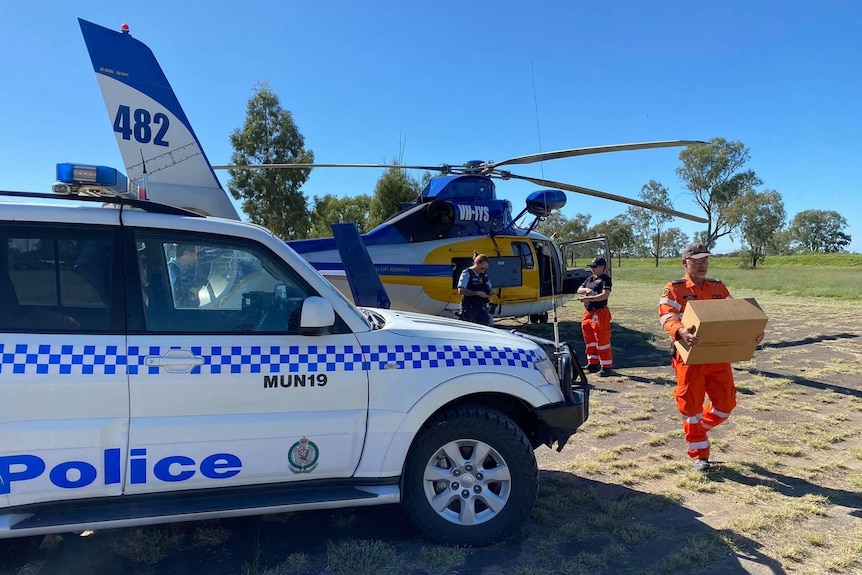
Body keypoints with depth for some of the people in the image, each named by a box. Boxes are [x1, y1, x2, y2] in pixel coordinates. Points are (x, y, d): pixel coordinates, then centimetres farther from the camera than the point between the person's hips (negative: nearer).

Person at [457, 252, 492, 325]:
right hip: (470, 308, -6)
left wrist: (489, 294, 0)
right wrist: (477, 293, -21)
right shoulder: (467, 273, -7)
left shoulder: (484, 274, 13)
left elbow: (489, 288, 25)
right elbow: (461, 290, -17)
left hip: (482, 308, 6)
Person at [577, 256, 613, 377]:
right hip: (588, 313, 9)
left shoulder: (605, 279, -7)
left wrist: (590, 298, -29)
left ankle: (606, 367, 0)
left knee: (602, 341, -6)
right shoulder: (589, 279, 18)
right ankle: (593, 363, 26)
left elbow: (605, 295, -19)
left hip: (600, 313, -8)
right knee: (589, 340, 14)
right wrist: (586, 290, -2)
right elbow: (579, 290, 20)